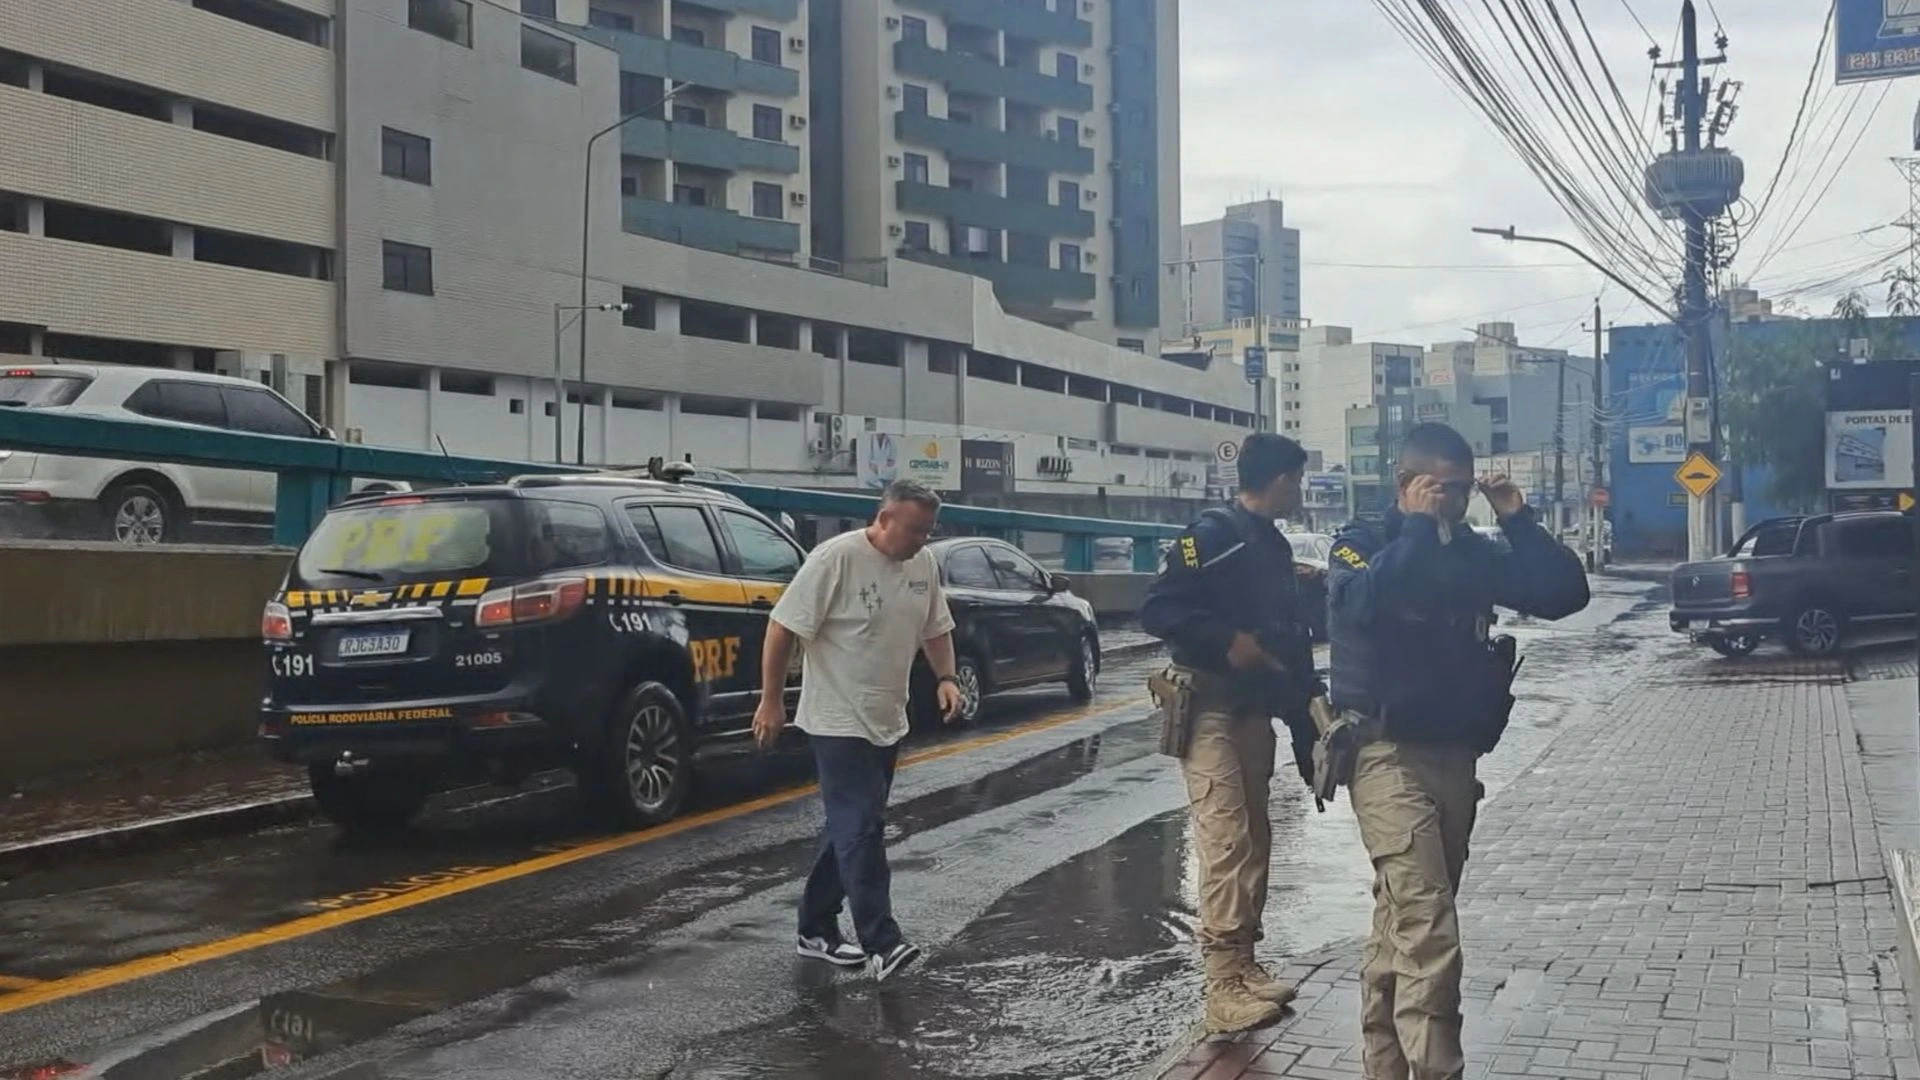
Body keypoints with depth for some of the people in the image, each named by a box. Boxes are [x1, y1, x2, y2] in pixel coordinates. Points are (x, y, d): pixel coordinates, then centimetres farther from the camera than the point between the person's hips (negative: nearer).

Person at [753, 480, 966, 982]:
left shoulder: (924, 564, 5)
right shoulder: (837, 558, -18)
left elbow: (936, 628, 18)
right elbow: (783, 626, -16)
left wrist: (946, 677, 1)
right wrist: (771, 701, -16)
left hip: (887, 723, 8)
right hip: (839, 722, -8)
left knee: (850, 828, 14)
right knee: (861, 829, -10)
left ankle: (816, 929, 25)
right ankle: (880, 944, -9)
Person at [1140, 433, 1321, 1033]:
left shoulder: (1275, 548, 15)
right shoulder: (1212, 535, -12)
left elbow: (1291, 630, 19)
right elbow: (1156, 610, -18)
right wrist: (1226, 640, -24)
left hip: (1255, 709, 9)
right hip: (1210, 706, -9)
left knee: (1255, 839, 12)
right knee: (1227, 839, -13)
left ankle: (1244, 962, 21)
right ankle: (1224, 987, -12)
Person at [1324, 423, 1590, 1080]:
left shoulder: (1474, 553, 11)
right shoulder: (1361, 546, -5)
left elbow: (1565, 593, 4)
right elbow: (1364, 603, -27)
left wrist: (1517, 520, -3)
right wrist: (1420, 526, -20)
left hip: (1455, 755, 7)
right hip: (1388, 753, -6)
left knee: (1403, 924, 15)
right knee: (1428, 929, -18)